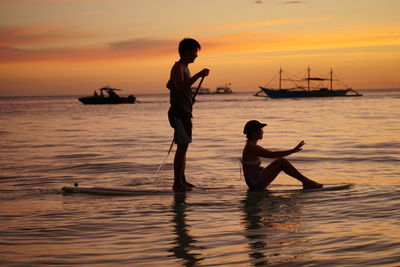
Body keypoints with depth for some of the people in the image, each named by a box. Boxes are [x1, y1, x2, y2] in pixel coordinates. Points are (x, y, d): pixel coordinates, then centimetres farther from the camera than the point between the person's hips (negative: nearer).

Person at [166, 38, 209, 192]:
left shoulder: (183, 68, 19)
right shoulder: (178, 67, -11)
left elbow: (169, 85, 30)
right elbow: (181, 86, -28)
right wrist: (198, 75, -26)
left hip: (185, 112, 10)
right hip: (179, 112, -10)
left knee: (183, 147, 12)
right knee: (182, 147, -12)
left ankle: (182, 180, 18)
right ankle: (177, 183, -13)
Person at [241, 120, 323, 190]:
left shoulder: (253, 146, 12)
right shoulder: (251, 148, -19)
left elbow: (270, 153, 19)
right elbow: (272, 155, -25)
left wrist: (292, 150, 16)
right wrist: (293, 151, -21)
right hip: (255, 183, -10)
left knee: (281, 161, 9)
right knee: (282, 161, -13)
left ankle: (306, 181, 7)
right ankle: (306, 181, -5)